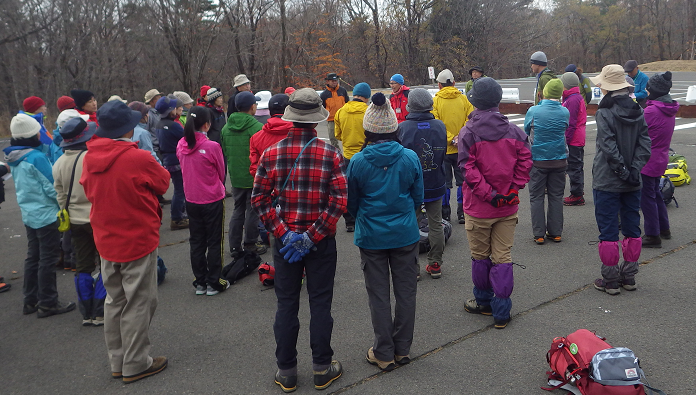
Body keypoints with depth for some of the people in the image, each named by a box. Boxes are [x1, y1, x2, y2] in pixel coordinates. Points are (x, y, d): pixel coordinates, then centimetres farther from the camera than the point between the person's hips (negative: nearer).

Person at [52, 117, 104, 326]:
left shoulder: (59, 164, 1)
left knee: (83, 268, 13)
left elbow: (60, 195, 9)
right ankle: (100, 312, 6)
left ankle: (86, 314, 18)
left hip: (76, 221, 6)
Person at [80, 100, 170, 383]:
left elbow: (89, 190, 10)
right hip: (138, 240, -6)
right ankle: (136, 365, 15)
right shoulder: (138, 159, -22)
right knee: (138, 304, 5)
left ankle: (117, 362, 29)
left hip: (106, 241, 7)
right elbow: (163, 183, -6)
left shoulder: (90, 158, -3)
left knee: (114, 301, 18)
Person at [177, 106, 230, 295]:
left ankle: (200, 282, 22)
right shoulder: (212, 146, -19)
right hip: (213, 200, -5)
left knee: (196, 241, 14)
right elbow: (221, 173, -5)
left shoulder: (181, 145, -4)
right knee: (214, 242, 8)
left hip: (191, 200, 5)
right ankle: (213, 283, 14)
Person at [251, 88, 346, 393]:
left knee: (286, 305, 11)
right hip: (322, 242, -1)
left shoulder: (271, 153, -4)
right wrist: (312, 236, -14)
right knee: (320, 303, 10)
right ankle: (322, 369, 20)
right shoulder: (330, 154, -9)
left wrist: (284, 233, -9)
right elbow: (339, 200, -15)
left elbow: (259, 198, -8)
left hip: (285, 240, 1)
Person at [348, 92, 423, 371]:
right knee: (405, 292, 14)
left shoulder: (358, 161, -12)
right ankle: (402, 350, 26)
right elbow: (418, 198, 2)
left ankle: (384, 354, 20)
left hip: (371, 236, -1)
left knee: (379, 296, 10)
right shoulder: (410, 158, -9)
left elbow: (351, 203, 0)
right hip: (405, 235, 1)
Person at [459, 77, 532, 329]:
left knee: (480, 256, 15)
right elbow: (525, 162, -4)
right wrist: (512, 190, -2)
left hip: (478, 208, -3)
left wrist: (488, 194, -14)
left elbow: (468, 168, -18)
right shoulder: (514, 131, -1)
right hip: (508, 208, 3)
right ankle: (501, 313, 12)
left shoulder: (468, 133, -11)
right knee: (503, 257, 8)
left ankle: (484, 302, 32)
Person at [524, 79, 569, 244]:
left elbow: (526, 130, 4)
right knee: (556, 196, 11)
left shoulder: (534, 111, -11)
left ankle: (539, 234, 7)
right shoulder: (565, 112, -4)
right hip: (559, 160, 3)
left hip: (538, 160, -2)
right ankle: (555, 232, 17)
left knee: (537, 197, 6)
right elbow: (565, 130, 10)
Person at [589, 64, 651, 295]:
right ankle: (629, 276, 24)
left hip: (607, 183, -6)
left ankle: (610, 280, 9)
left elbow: (609, 148, -19)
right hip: (632, 183, 6)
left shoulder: (604, 113, -14)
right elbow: (645, 144, -2)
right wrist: (633, 170, -6)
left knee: (608, 231, 2)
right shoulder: (638, 112, 4)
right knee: (632, 229, 14)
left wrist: (622, 171, -11)